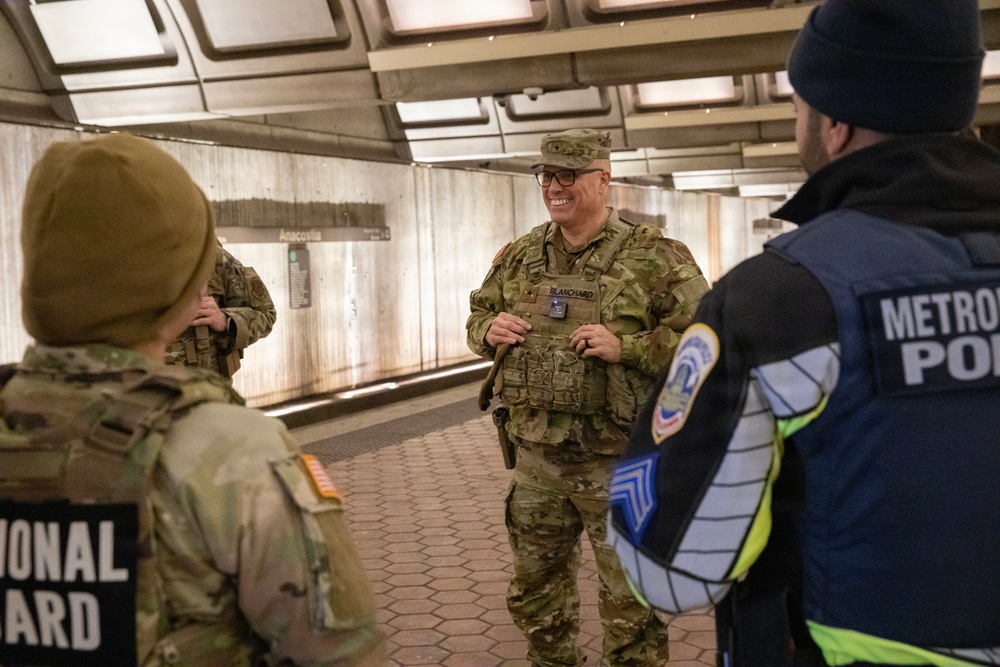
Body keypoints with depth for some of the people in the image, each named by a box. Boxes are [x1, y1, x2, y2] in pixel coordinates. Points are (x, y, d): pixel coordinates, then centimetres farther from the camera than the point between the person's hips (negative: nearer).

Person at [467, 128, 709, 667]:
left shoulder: (652, 257, -8)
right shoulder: (518, 257, 8)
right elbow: (478, 317, 20)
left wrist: (627, 347, -23)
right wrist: (490, 330, -4)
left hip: (617, 461, -5)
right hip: (536, 457, 5)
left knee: (631, 602, 7)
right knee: (535, 588, 20)